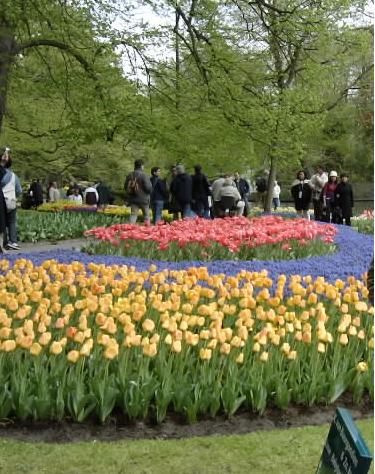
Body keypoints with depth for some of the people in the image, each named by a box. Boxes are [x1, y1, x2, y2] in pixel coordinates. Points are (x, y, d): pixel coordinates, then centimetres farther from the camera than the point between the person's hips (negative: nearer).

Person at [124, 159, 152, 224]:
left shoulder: (130, 175, 5)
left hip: (133, 199, 4)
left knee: (133, 215, 4)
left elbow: (126, 187, 12)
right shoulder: (143, 175, -14)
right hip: (143, 199, -4)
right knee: (146, 216, 9)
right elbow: (148, 187, -17)